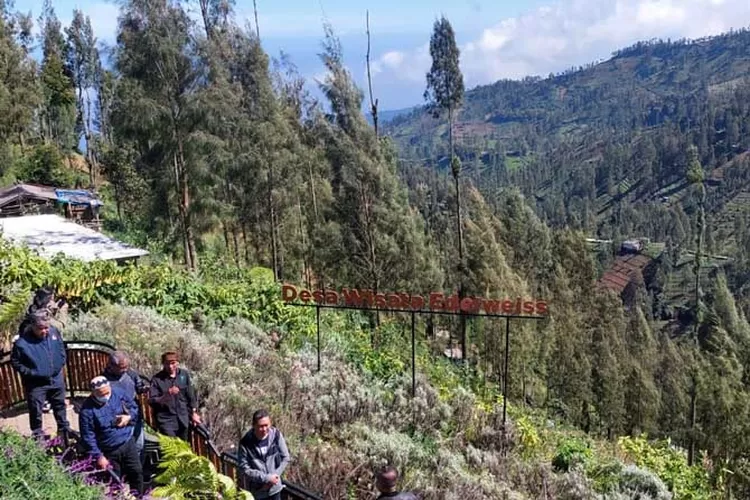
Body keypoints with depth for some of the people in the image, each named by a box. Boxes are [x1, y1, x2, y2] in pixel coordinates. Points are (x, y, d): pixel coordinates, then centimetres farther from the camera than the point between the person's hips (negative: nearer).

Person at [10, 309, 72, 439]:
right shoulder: (22, 342, -24)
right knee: (36, 410, 8)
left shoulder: (54, 331, -12)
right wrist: (31, 373, -17)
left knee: (60, 405, 22)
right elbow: (15, 362, -10)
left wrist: (60, 364, 1)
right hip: (35, 383, -4)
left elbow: (62, 349, 7)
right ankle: (38, 435, 28)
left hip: (56, 379, 4)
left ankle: (64, 429, 43)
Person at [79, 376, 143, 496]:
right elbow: (88, 436, -16)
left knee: (137, 472, 15)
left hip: (128, 443, 4)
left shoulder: (118, 393, -10)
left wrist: (129, 417, -15)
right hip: (109, 451, -4)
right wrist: (98, 456, -15)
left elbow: (134, 407, 7)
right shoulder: (87, 410, -21)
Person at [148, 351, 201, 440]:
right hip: (166, 421, -3)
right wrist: (167, 394, -26)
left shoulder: (184, 374, 1)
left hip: (183, 419, 4)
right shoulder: (157, 379, -8)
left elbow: (191, 395, 10)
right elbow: (152, 401, -12)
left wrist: (194, 413, 11)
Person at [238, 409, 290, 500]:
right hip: (257, 490, -2)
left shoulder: (276, 435, -15)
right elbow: (244, 469, -18)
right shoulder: (245, 443, -22)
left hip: (275, 487, 2)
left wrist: (274, 476, -14)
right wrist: (266, 478, -21)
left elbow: (285, 458, -5)